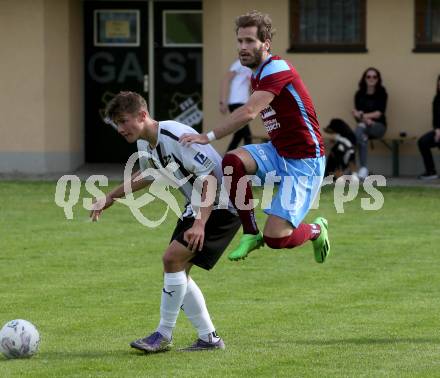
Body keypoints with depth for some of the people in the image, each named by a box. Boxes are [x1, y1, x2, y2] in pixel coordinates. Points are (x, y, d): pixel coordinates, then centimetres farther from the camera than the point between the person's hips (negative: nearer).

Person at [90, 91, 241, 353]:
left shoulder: (177, 137, -26)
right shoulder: (145, 143, 3)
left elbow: (210, 178, -27)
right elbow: (147, 175, 26)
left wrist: (200, 225, -33)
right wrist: (110, 198, 26)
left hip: (221, 206, -10)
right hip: (197, 205, 10)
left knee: (173, 258, -16)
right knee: (178, 271, 6)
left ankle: (164, 335, -5)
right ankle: (209, 338, 12)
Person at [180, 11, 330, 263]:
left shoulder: (277, 69, -20)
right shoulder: (258, 76, 10)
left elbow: (248, 113, -32)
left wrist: (208, 137, -33)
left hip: (304, 160, -8)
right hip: (277, 151, 8)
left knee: (276, 238, -17)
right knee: (232, 161, -22)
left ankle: (316, 230, 18)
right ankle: (251, 233, -6)